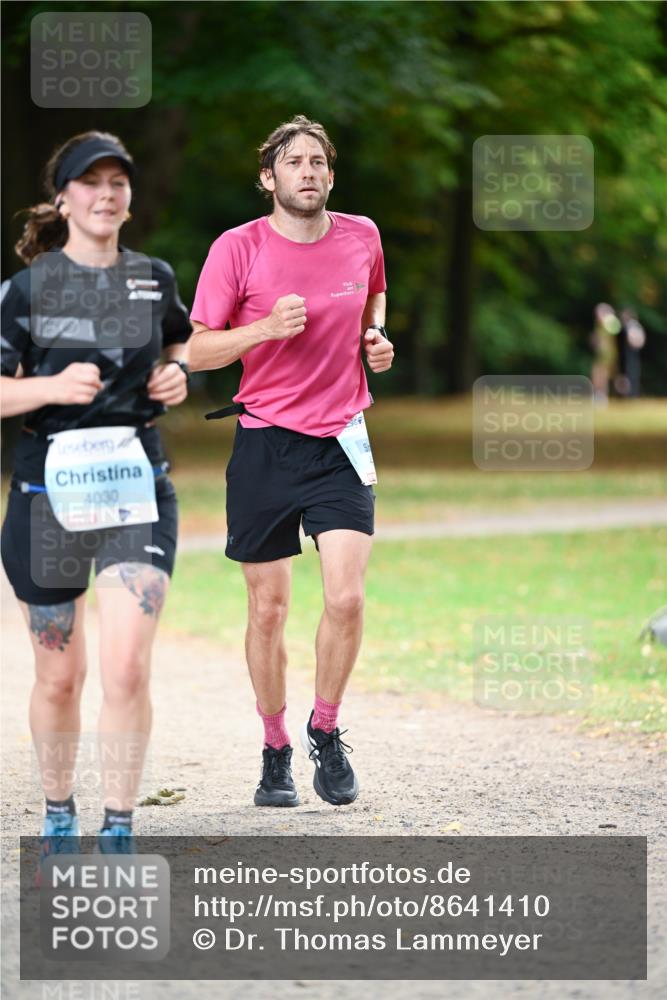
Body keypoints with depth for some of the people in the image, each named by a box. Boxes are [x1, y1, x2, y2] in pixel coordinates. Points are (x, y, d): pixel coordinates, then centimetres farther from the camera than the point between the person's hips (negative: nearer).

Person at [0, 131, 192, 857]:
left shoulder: (154, 279, 6)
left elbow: (180, 340, 27)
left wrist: (177, 373, 6)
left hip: (137, 487, 1)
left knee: (127, 666, -15)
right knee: (59, 677, 9)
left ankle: (119, 834, -6)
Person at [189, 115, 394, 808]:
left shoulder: (362, 237, 4)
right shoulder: (237, 249, -6)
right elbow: (198, 350, -4)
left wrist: (376, 336, 5)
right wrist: (268, 327, -19)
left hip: (341, 442, 2)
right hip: (265, 442, -1)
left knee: (346, 597, -13)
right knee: (267, 608, 4)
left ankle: (325, 731, 9)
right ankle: (275, 752, 21)